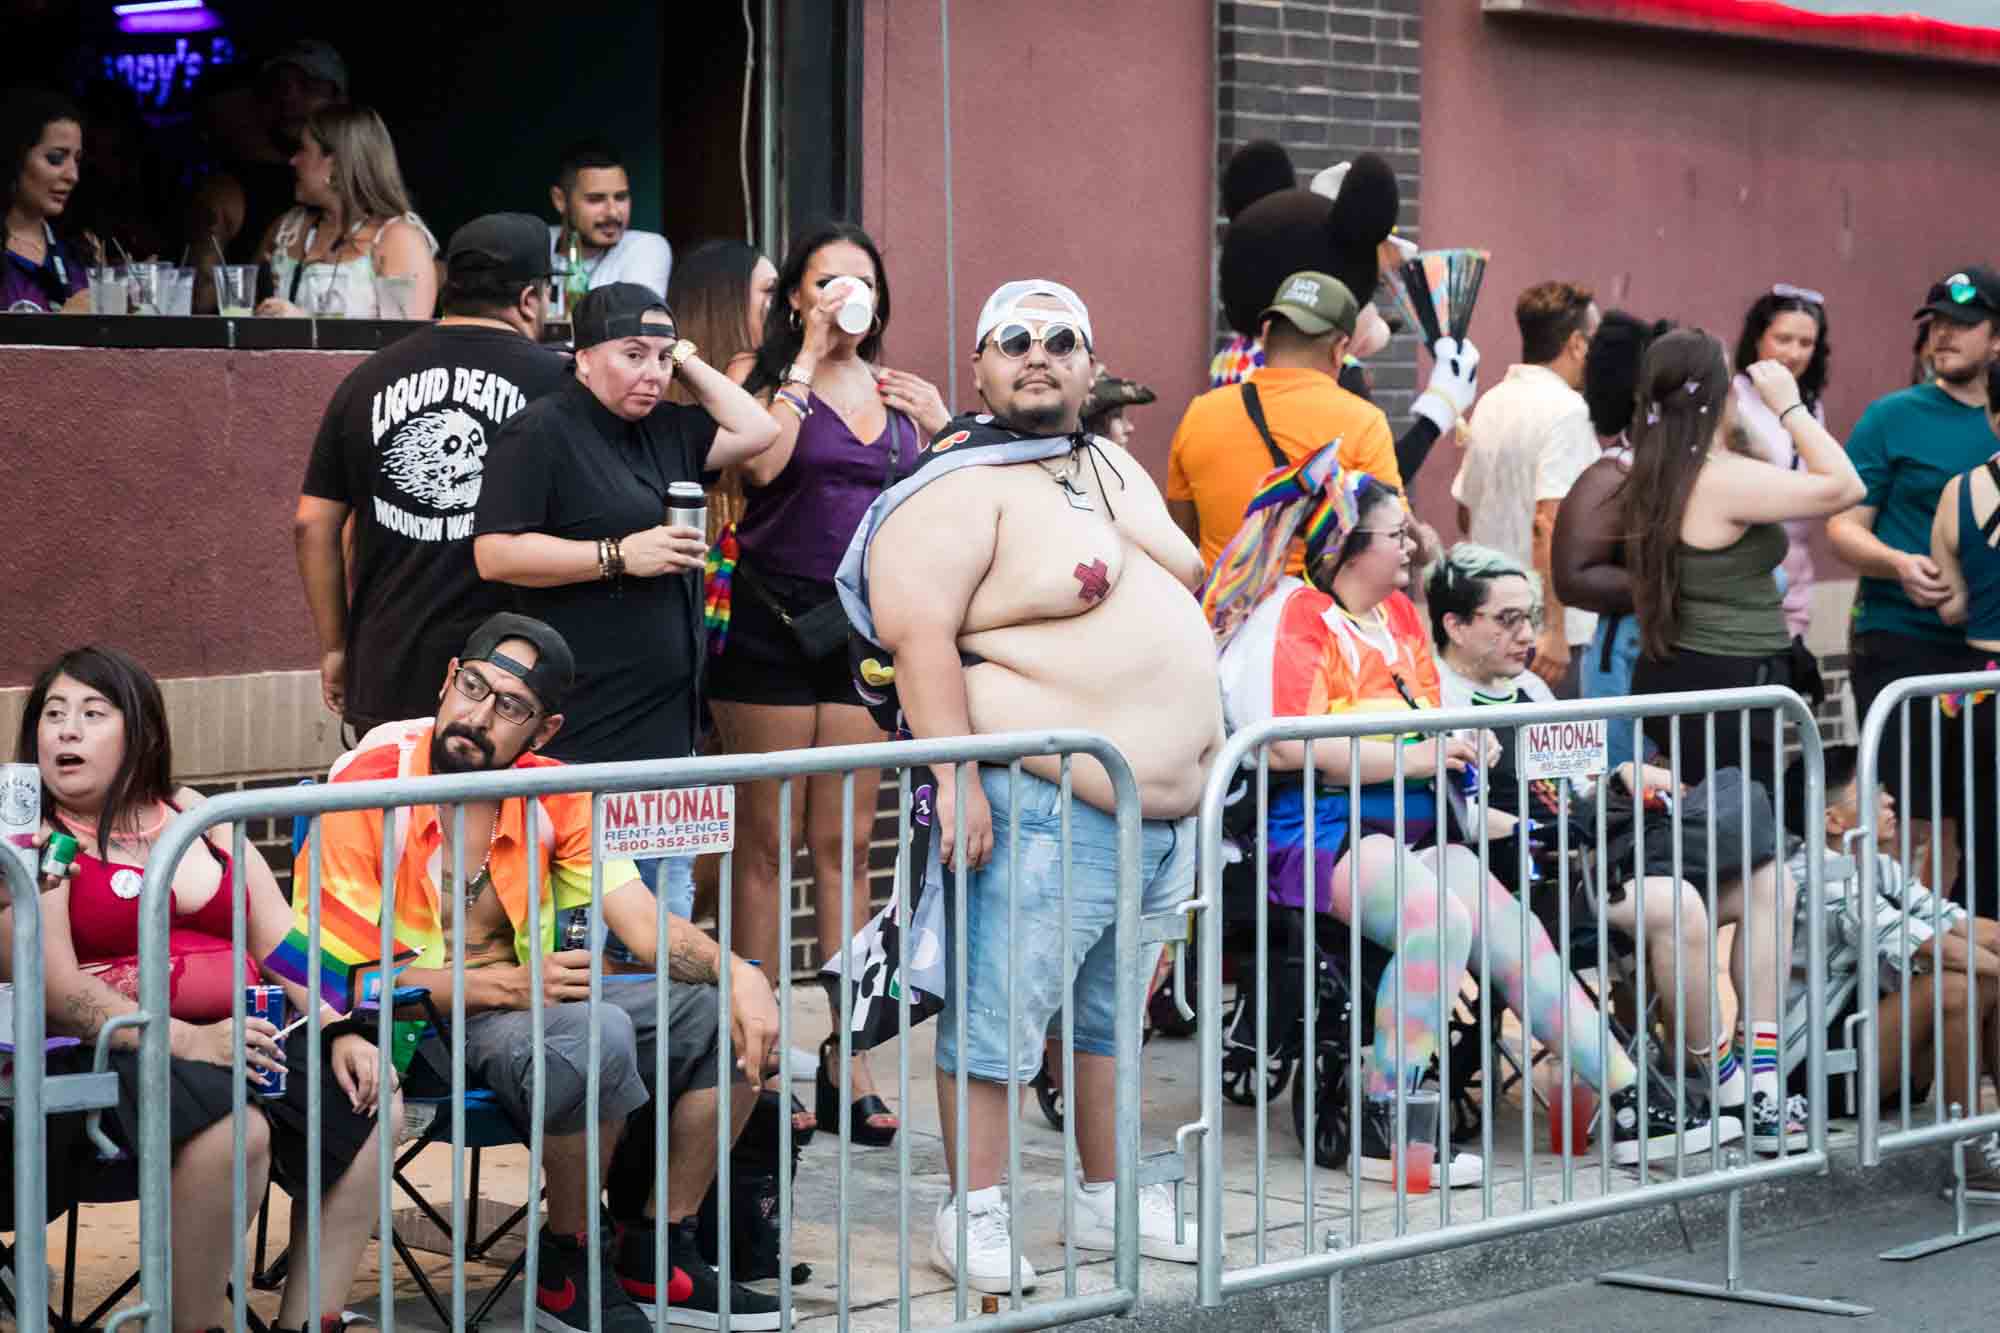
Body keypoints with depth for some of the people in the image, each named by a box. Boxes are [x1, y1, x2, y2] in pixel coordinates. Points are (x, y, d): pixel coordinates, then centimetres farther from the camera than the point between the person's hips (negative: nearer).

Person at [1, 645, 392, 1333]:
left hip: (242, 1037, 6)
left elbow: (284, 945, 16)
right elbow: (57, 990, -12)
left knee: (372, 1106, -15)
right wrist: (188, 1041, -25)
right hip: (117, 1053, -6)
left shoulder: (194, 815, 19)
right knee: (232, 1128, -33)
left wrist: (340, 1033, -2)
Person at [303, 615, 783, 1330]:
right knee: (598, 1033, -33)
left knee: (724, 1013, -7)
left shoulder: (553, 797, 1)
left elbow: (647, 927, -3)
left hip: (524, 1001, 7)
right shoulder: (368, 787, -16)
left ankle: (655, 1257, 4)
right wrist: (510, 982, -27)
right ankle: (567, 1270, -11)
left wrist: (737, 971, -25)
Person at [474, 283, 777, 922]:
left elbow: (756, 431, 16)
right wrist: (619, 555, -18)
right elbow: (495, 555, -15)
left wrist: (686, 358, 12)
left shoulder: (662, 429, 16)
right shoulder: (540, 431, -8)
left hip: (666, 723, 9)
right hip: (583, 741, -8)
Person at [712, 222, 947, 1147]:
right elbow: (761, 462, -20)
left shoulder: (904, 395, 14)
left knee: (845, 846, 6)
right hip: (774, 624, -4)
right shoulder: (772, 384, 1)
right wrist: (808, 356, -14)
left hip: (867, 627, 4)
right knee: (767, 843, 0)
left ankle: (846, 1062, 8)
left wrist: (938, 428, -4)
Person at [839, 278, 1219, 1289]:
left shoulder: (1116, 468, 18)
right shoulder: (963, 487, -10)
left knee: (1113, 1012, 16)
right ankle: (973, 1213, 0)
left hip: (1164, 811, 8)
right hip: (1048, 812, -8)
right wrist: (955, 780, -25)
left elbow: (1176, 592, 28)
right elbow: (920, 634, -18)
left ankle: (1106, 1197, 25)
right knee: (999, 1014, -7)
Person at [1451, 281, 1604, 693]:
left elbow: (1466, 515, 20)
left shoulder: (1490, 403, 11)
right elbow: (1550, 522, -22)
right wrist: (1555, 631, -22)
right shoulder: (1565, 410, -13)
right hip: (1543, 632, -8)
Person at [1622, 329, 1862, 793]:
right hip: (1727, 685, -10)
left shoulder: (1660, 477, 10)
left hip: (1671, 675, 10)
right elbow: (1844, 487, -15)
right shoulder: (1725, 480, -18)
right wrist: (1789, 405, -8)